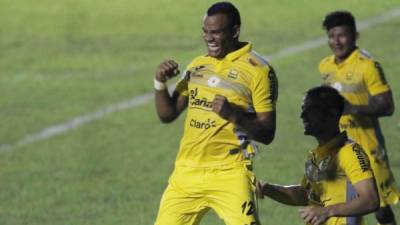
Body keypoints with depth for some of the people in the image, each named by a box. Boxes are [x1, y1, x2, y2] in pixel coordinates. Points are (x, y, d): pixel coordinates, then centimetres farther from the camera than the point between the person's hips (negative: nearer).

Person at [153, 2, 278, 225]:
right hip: (187, 171, 6)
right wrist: (160, 83, -2)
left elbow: (267, 133, -7)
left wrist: (234, 115, -24)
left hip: (230, 175, -6)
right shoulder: (197, 65, 13)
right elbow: (167, 114, 16)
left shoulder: (257, 69, -5)